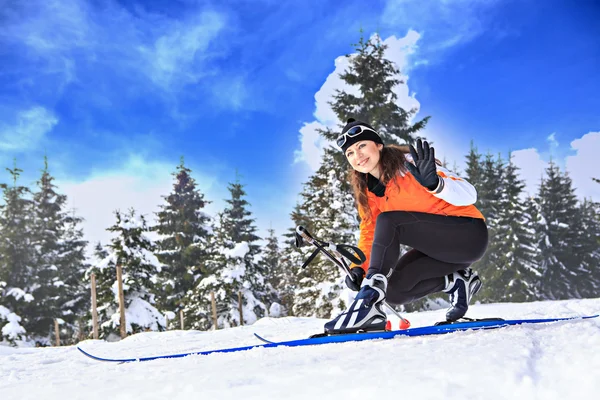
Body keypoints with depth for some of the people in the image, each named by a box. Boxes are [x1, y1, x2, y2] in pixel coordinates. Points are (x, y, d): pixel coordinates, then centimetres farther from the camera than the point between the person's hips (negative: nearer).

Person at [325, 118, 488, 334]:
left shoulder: (409, 163, -16)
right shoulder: (366, 190, 5)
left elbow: (468, 194, -22)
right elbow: (370, 232, 6)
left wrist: (433, 183, -42)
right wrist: (358, 267, -11)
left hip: (469, 235, -8)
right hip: (436, 246, 8)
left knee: (388, 221, -27)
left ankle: (368, 302, -35)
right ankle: (457, 281, 8)